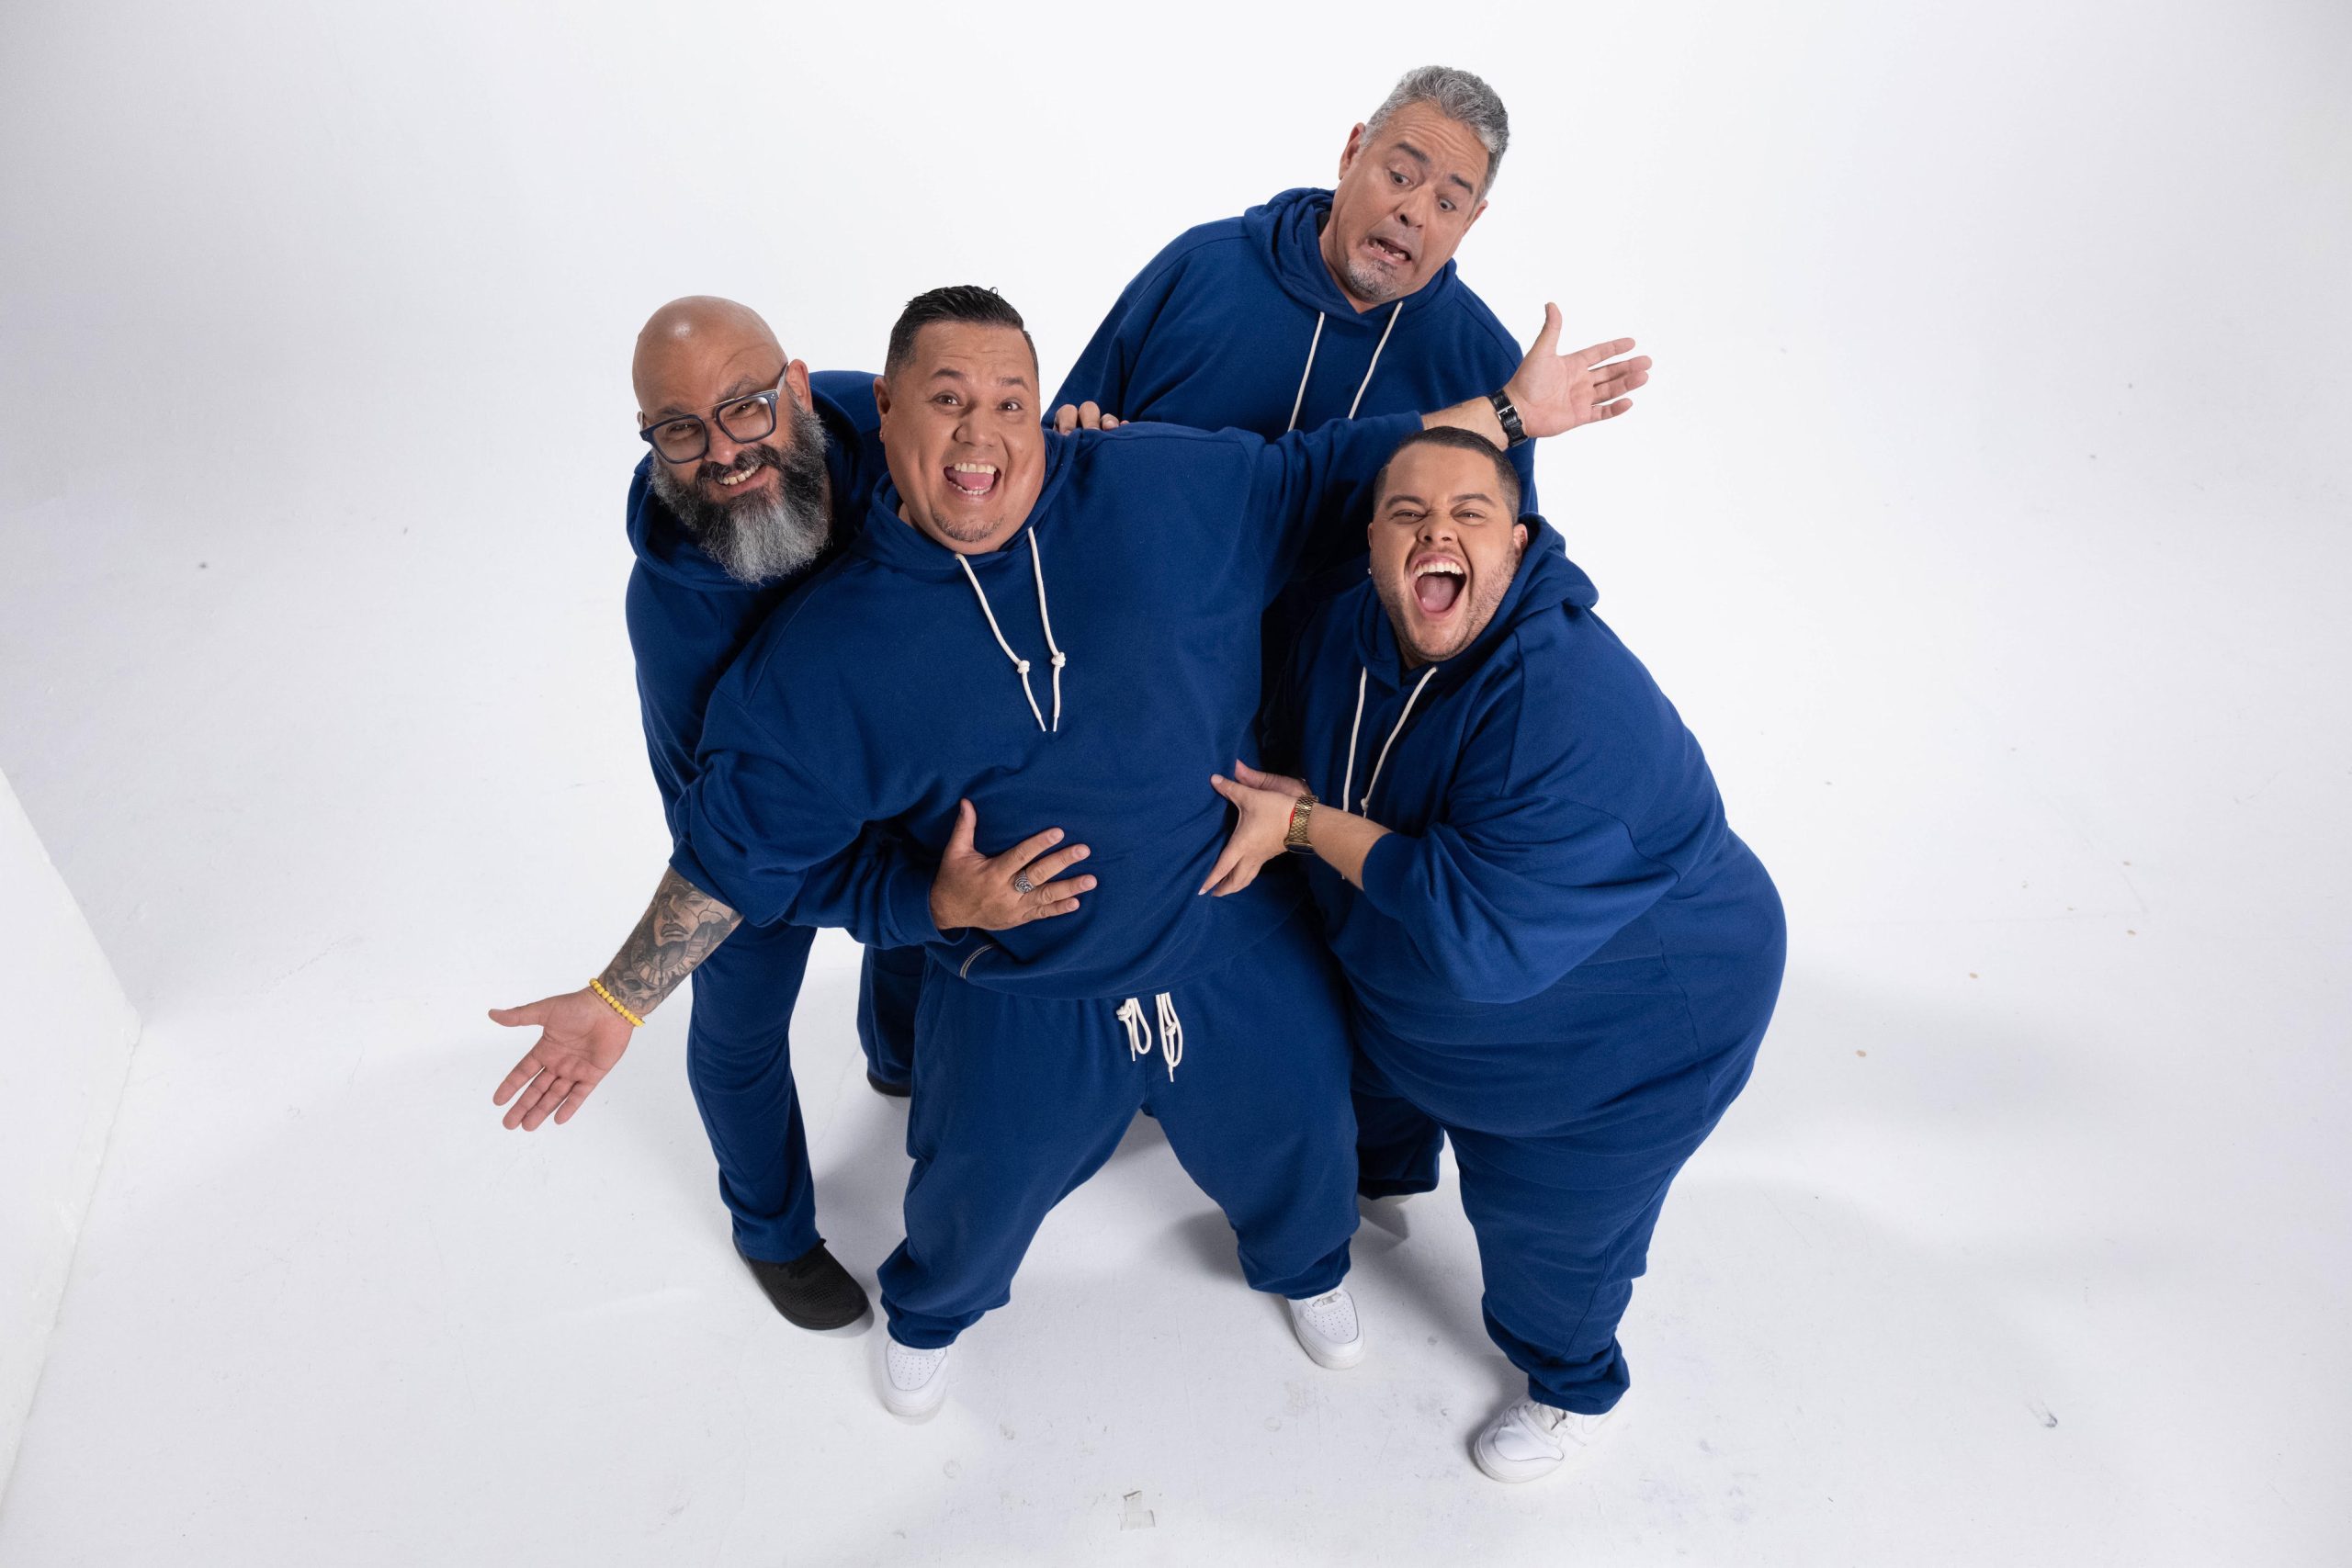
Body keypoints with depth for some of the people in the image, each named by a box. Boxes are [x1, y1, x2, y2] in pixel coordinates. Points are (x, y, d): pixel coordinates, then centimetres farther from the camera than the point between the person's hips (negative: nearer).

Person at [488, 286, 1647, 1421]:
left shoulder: (1158, 489, -14)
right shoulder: (826, 647, -14)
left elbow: (1331, 472, -3)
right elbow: (735, 844, -6)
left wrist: (1509, 413, -3)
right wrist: (621, 998, -14)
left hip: (1234, 952, 2)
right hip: (1021, 1003, -1)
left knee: (1294, 1141, 25)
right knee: (979, 1197, 23)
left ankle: (1305, 1263, 66)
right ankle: (929, 1309, 64)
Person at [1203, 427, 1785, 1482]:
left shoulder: (1572, 709, -41)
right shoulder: (1352, 629, -17)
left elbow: (1478, 931, -40)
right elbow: (1303, 752, 4)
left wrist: (1307, 823, -34)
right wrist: (1279, 811, -17)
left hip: (1618, 1028, -7)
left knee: (1543, 1216, 11)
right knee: (1377, 1075, 31)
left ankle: (1572, 1385, 45)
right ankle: (1384, 1180, 69)